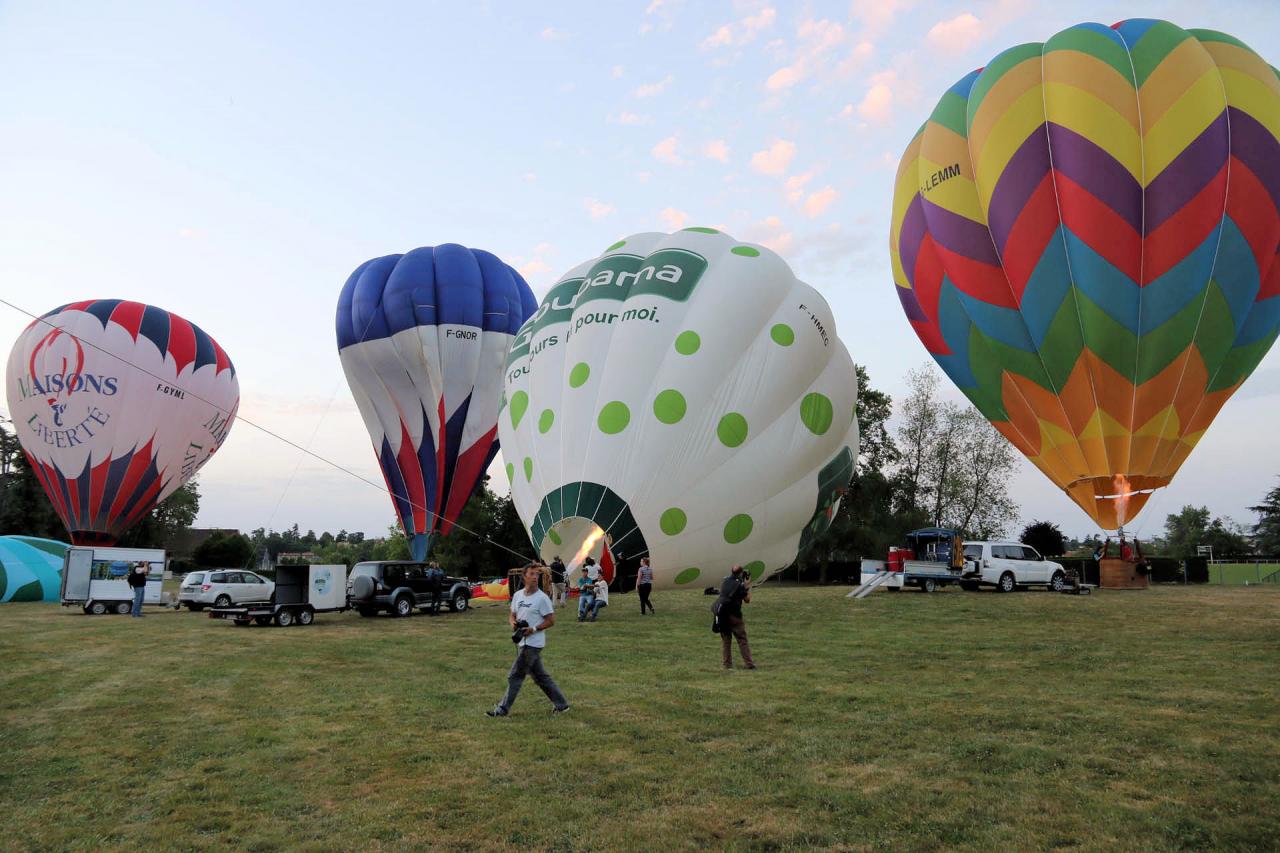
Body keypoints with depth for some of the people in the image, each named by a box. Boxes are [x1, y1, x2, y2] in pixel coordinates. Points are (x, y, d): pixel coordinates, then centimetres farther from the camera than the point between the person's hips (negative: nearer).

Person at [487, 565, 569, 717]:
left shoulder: (542, 598, -11)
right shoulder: (517, 595, 8)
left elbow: (551, 620, -10)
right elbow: (512, 614, 18)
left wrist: (533, 629, -18)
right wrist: (513, 622, -4)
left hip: (533, 643, -7)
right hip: (523, 642, 7)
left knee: (515, 676, -2)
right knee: (540, 676, 14)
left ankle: (503, 709, 9)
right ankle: (561, 704, 23)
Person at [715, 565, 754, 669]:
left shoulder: (725, 582, 8)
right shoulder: (740, 585, -9)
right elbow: (747, 600, -1)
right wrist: (748, 586, 7)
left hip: (721, 614, 5)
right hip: (734, 615, -5)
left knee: (726, 640, 11)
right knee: (742, 640, 2)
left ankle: (727, 664, 11)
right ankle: (748, 663, 0)